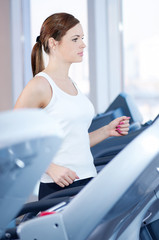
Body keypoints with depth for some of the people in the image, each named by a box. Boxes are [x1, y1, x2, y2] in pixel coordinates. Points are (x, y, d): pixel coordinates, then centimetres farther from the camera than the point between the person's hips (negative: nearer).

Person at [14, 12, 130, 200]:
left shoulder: (72, 84, 15)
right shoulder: (40, 85, -9)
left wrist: (107, 131, 9)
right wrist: (50, 168, -20)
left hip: (89, 181, 7)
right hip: (58, 187, -7)